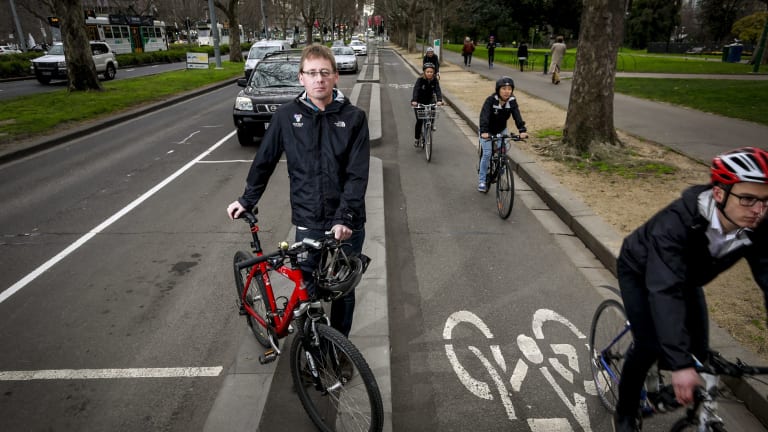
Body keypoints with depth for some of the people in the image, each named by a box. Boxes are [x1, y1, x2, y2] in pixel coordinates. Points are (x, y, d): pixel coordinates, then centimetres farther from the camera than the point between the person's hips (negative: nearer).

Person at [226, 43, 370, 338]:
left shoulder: (353, 117, -5)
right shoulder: (286, 116, -2)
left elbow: (358, 174, -10)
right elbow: (265, 161, 9)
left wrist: (344, 218, -19)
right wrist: (246, 200, 15)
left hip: (348, 224, 0)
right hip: (308, 222, 0)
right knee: (308, 290, 10)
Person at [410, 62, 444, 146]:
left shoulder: (435, 81, -11)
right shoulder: (420, 80, -19)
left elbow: (438, 91, -23)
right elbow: (416, 90, -31)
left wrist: (439, 100, -42)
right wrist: (414, 101, -49)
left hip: (429, 100, 2)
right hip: (419, 102, -2)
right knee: (419, 121, -7)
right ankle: (416, 139, 10)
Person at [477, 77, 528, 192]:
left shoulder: (512, 101, -16)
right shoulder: (491, 100, -27)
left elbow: (517, 116, -25)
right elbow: (484, 116, -39)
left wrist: (522, 130, -40)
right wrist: (483, 132, -55)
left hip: (502, 130, 4)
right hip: (488, 132, -4)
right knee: (487, 154, -9)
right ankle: (482, 180, 4)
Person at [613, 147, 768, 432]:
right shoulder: (677, 222, -42)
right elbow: (665, 291, -48)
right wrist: (679, 364, -54)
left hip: (686, 276, 5)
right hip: (640, 273, -5)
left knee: (699, 351, -2)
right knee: (649, 346, -15)